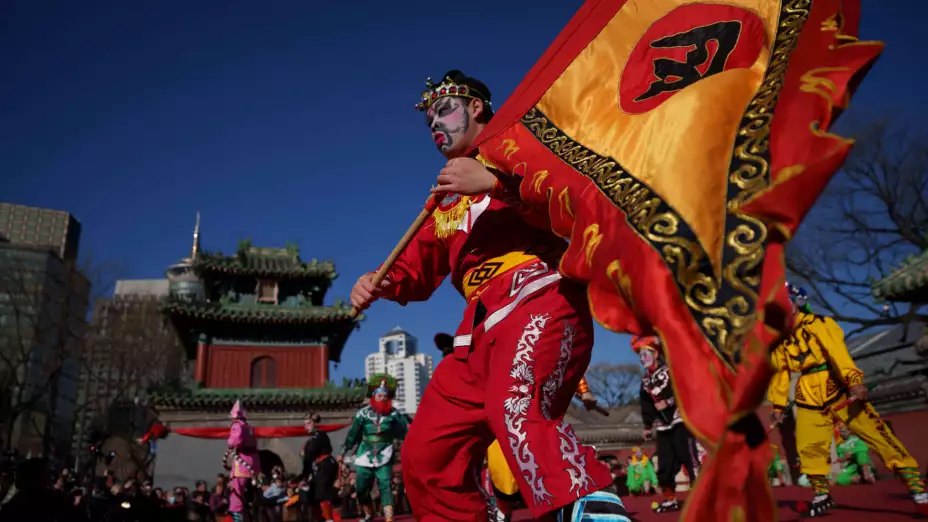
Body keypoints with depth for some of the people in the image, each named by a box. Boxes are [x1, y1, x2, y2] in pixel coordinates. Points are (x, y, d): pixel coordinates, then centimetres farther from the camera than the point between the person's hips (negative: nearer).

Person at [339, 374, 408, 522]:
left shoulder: (394, 414, -5)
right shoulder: (363, 413, -4)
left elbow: (405, 432, 0)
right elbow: (352, 434, 4)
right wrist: (343, 452, 9)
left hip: (384, 458, -2)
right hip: (365, 457, 2)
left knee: (385, 487, -10)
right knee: (361, 489, 10)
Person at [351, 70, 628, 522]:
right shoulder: (446, 198, 31)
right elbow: (418, 268, 29)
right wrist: (382, 283, 7)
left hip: (542, 300, -7)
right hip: (481, 328, 8)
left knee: (515, 411, -36)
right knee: (425, 457, 4)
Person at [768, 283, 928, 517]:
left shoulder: (817, 325, -9)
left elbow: (837, 351, -25)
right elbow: (779, 373, 16)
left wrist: (854, 380, -41)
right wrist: (778, 404, 17)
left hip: (840, 395, -5)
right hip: (810, 404, 5)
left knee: (879, 435, -10)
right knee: (808, 449, 2)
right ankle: (822, 495, 21)